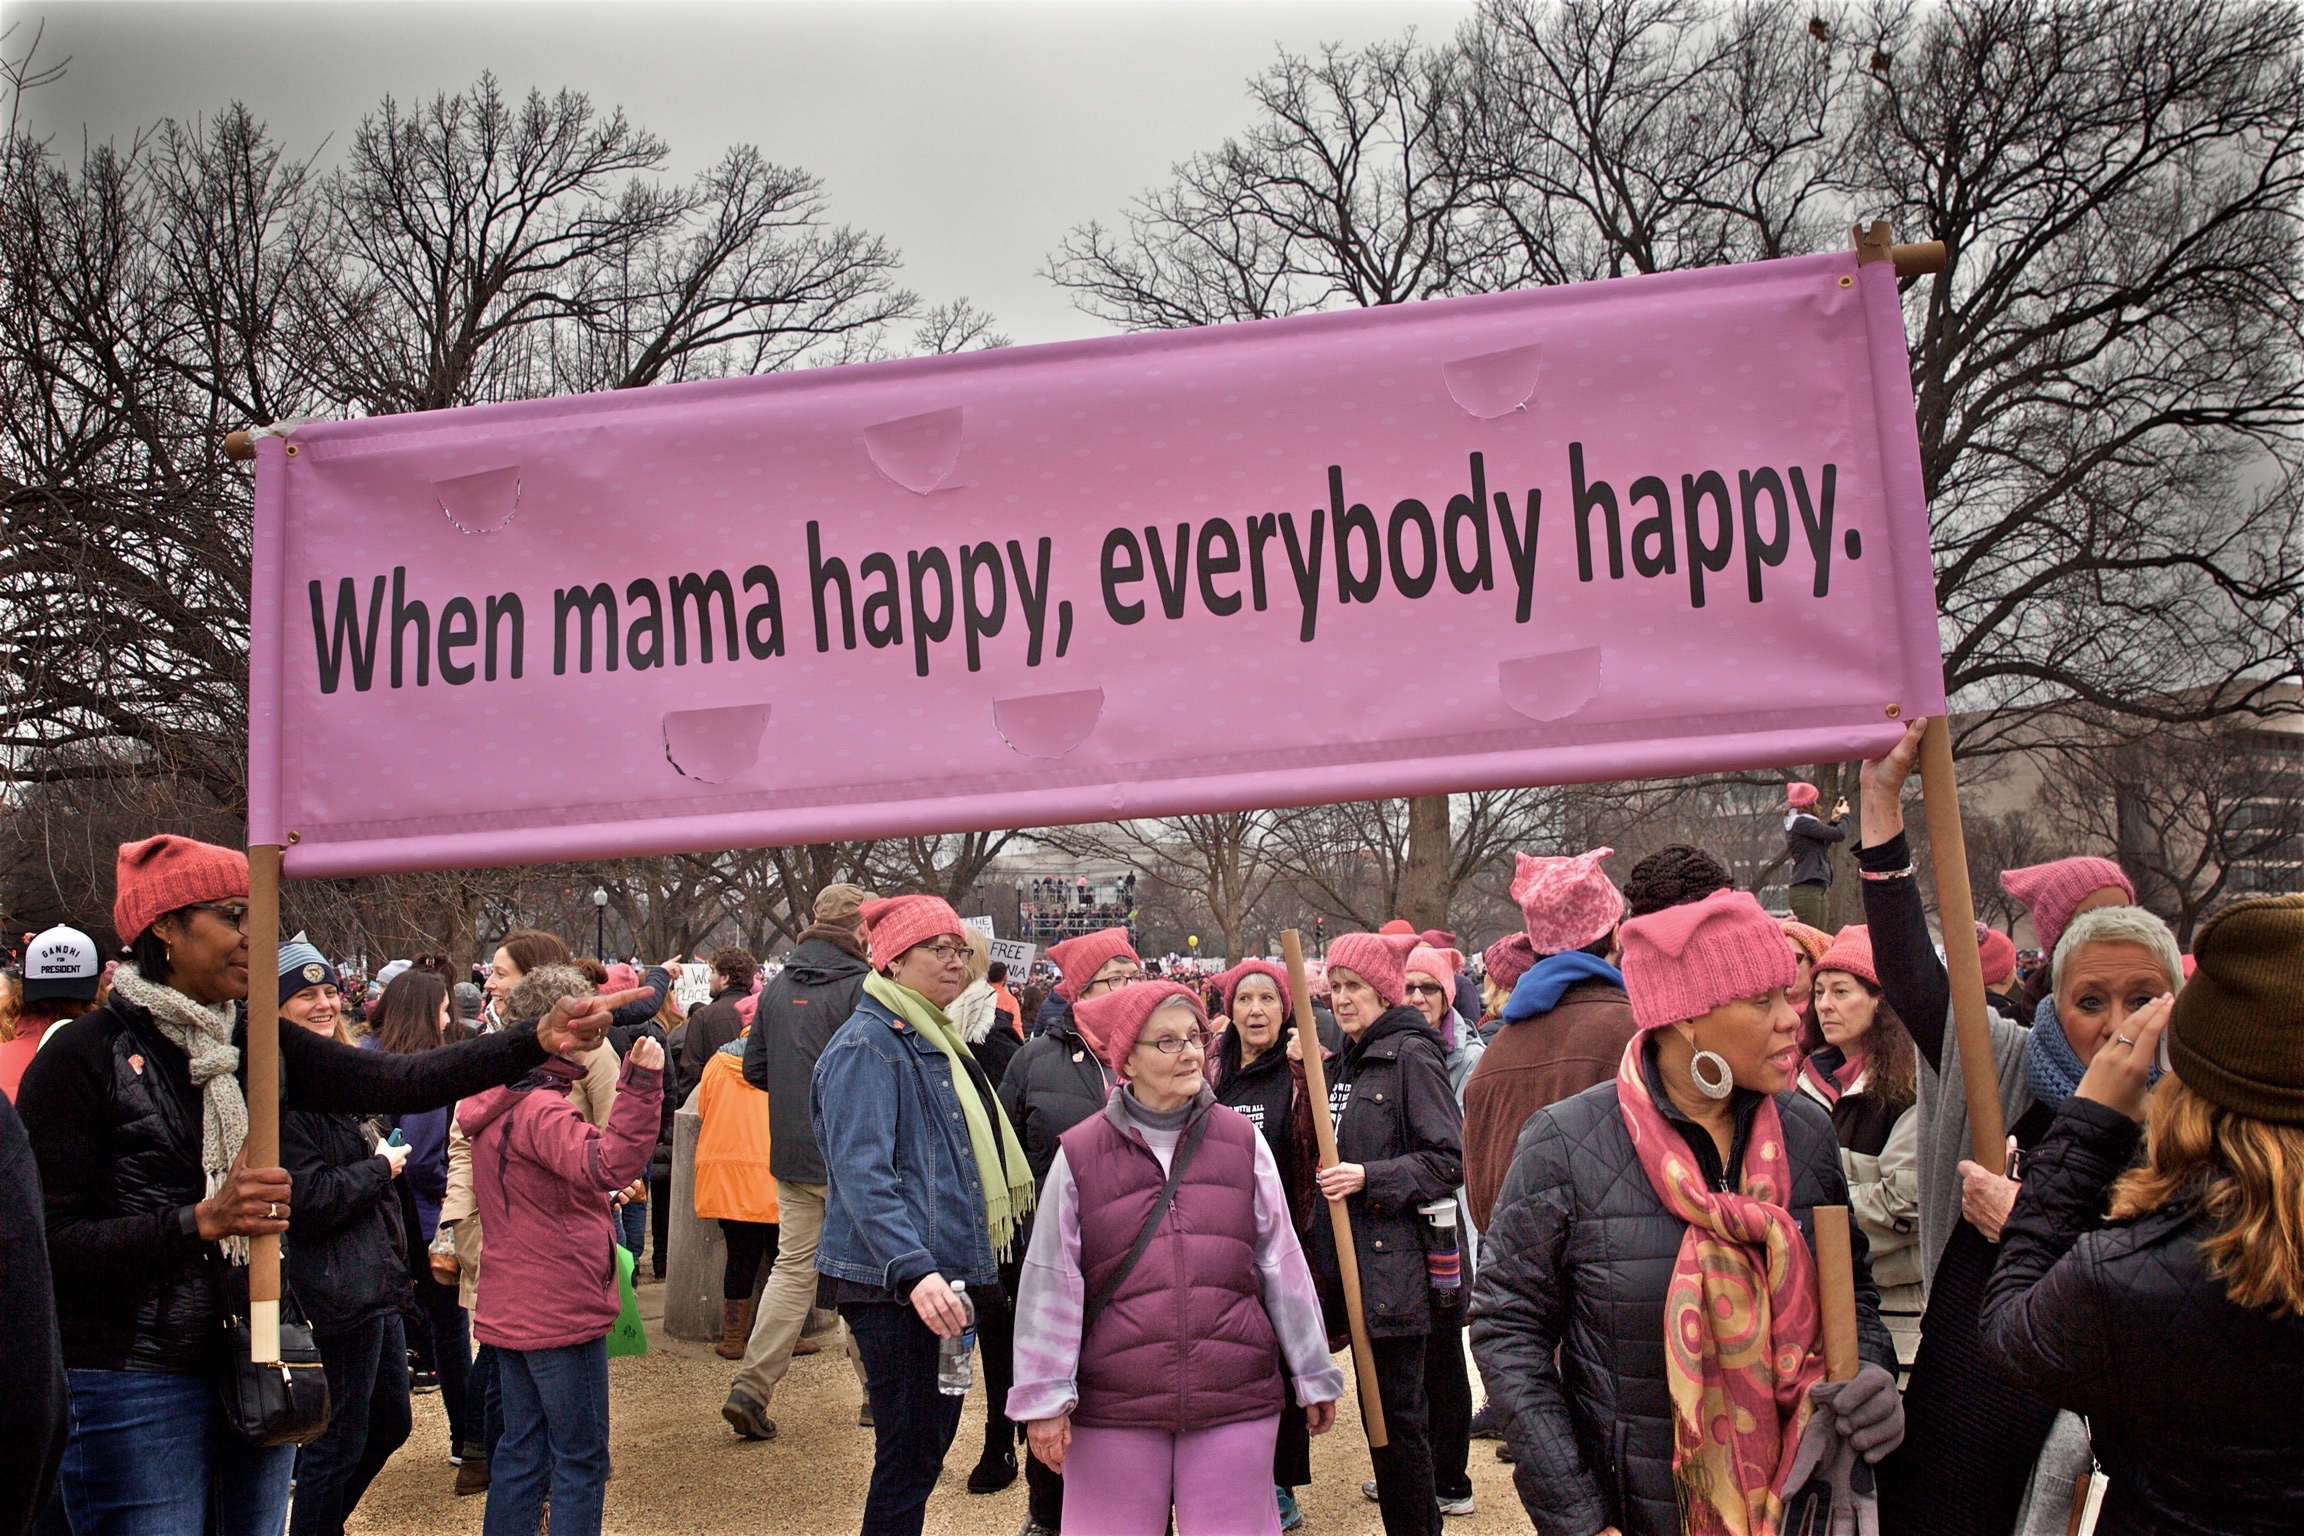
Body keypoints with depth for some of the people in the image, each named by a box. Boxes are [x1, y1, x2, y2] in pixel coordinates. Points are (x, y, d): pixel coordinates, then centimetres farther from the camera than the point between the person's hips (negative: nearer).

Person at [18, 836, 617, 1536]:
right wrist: (203, 1220, -26)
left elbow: (396, 1082, -7)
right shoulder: (82, 1057, -11)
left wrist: (536, 1040, -18)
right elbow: (50, 1246, -15)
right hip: (134, 1384, -5)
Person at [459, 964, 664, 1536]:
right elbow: (608, 1166, -41)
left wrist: (602, 1197, 13)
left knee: (520, 1450, 17)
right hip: (561, 1312, -9)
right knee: (580, 1460, 2)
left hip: (510, 1311, 9)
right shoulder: (541, 1110, -21)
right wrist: (641, 1086, -51)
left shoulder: (499, 1104, 10)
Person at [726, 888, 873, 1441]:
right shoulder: (861, 986, -14)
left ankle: (751, 1388, 5)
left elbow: (754, 1068, 9)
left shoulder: (777, 988, 6)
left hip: (793, 1153, 5)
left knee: (792, 1267, 11)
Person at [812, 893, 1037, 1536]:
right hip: (895, 1287, -10)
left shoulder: (935, 1040, 17)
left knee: (932, 1437, 17)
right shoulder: (868, 1044, -13)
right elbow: (861, 1172, -23)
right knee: (910, 1454, -4)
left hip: (942, 1275, 10)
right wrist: (914, 1270, -33)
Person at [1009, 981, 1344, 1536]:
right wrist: (1045, 1397, -2)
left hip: (1236, 1403, 1)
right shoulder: (1080, 1154, -2)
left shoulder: (1241, 1141, 3)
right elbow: (1051, 1284, 0)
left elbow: (1283, 1266, 8)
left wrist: (1314, 1376, 11)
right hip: (1114, 1409, -1)